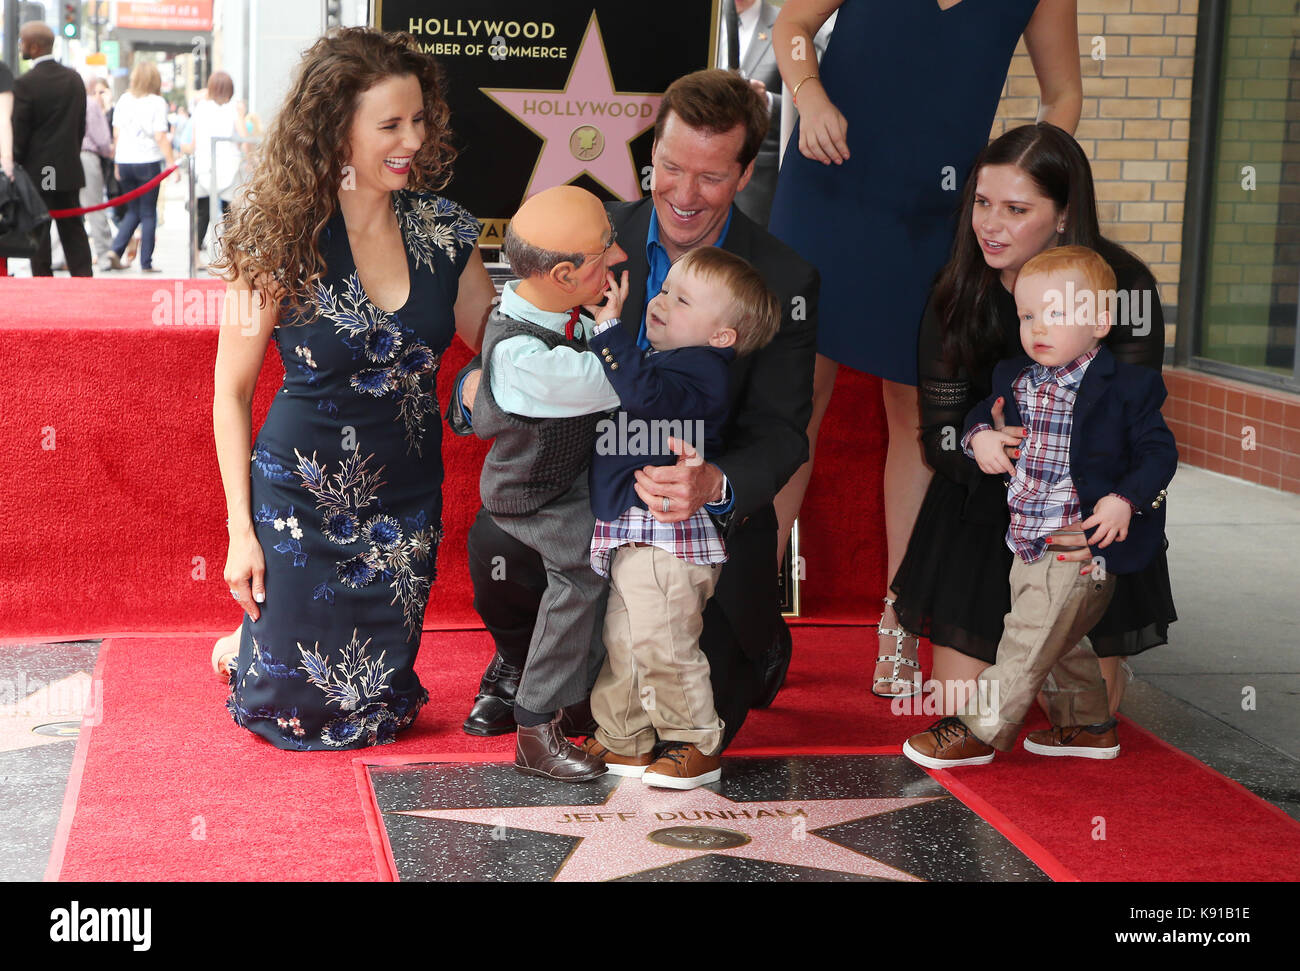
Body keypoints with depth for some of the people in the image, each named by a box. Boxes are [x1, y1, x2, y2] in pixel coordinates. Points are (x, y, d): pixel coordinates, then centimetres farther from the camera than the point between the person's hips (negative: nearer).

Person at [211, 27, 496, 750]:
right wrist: (242, 528, -9)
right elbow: (232, 393, -7)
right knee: (297, 705, 8)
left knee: (380, 707, 11)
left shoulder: (441, 229, -4)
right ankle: (240, 651, 41)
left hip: (406, 499, 4)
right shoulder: (284, 239, -14)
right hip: (303, 494, -3)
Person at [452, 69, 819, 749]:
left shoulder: (783, 281, -7)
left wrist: (715, 485, -35)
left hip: (712, 522, -1)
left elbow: (780, 431, -11)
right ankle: (519, 663, 7)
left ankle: (752, 651, 30)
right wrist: (481, 386, -28)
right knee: (499, 540, -32)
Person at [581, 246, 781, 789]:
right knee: (621, 643, 15)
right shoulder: (662, 360, 17)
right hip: (630, 534, 10)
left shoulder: (698, 368, -15)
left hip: (666, 530, -10)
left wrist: (608, 326, -31)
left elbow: (642, 392, -35)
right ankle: (623, 742, 27)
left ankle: (695, 745, 11)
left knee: (662, 645, -4)